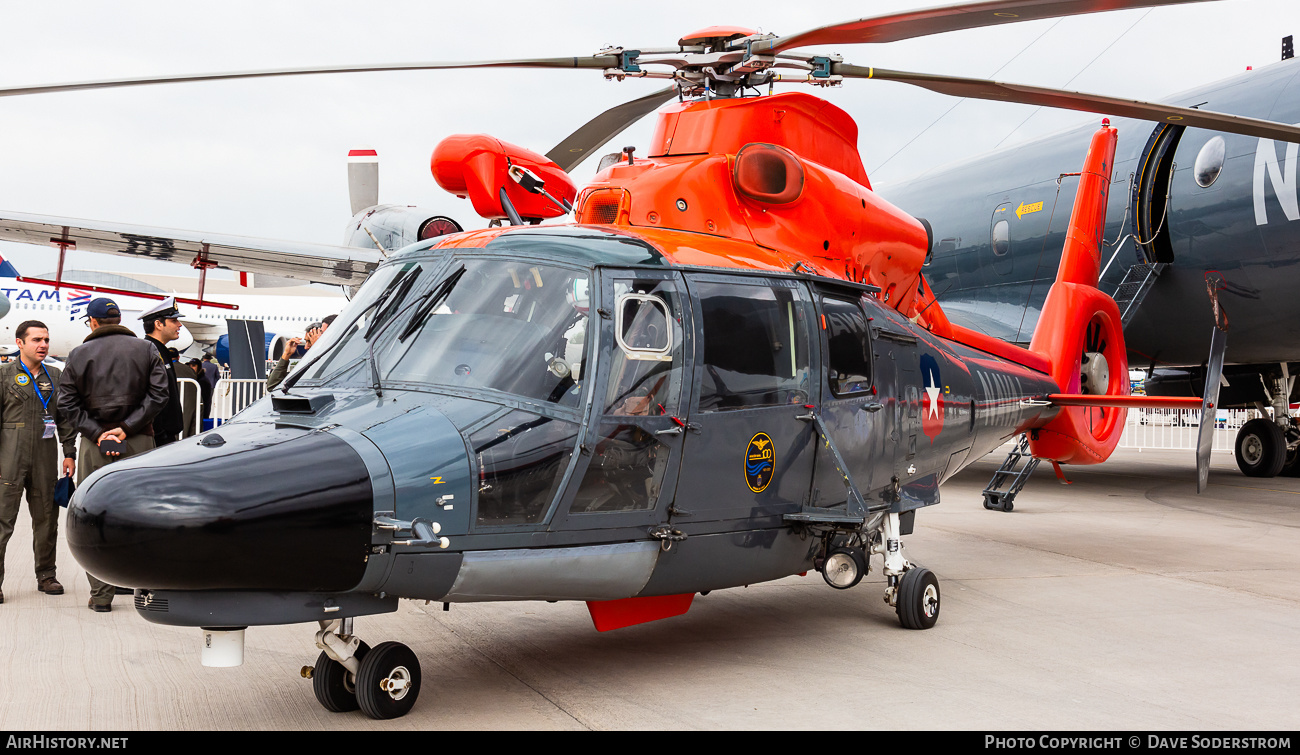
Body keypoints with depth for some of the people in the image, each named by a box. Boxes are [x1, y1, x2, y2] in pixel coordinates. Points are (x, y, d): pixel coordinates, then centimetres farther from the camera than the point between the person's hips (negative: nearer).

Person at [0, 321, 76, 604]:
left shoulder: (54, 376, 14)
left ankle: (46, 575, 17)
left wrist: (69, 453, 9)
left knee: (46, 518, 7)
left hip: (45, 458, 4)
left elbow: (65, 419, 16)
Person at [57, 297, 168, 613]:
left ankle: (101, 593, 5)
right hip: (139, 444, 0)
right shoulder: (146, 350, 5)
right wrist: (127, 428, -7)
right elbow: (159, 394, -5)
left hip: (94, 446, 0)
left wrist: (97, 433, -6)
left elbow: (68, 403, -2)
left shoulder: (78, 355, 5)